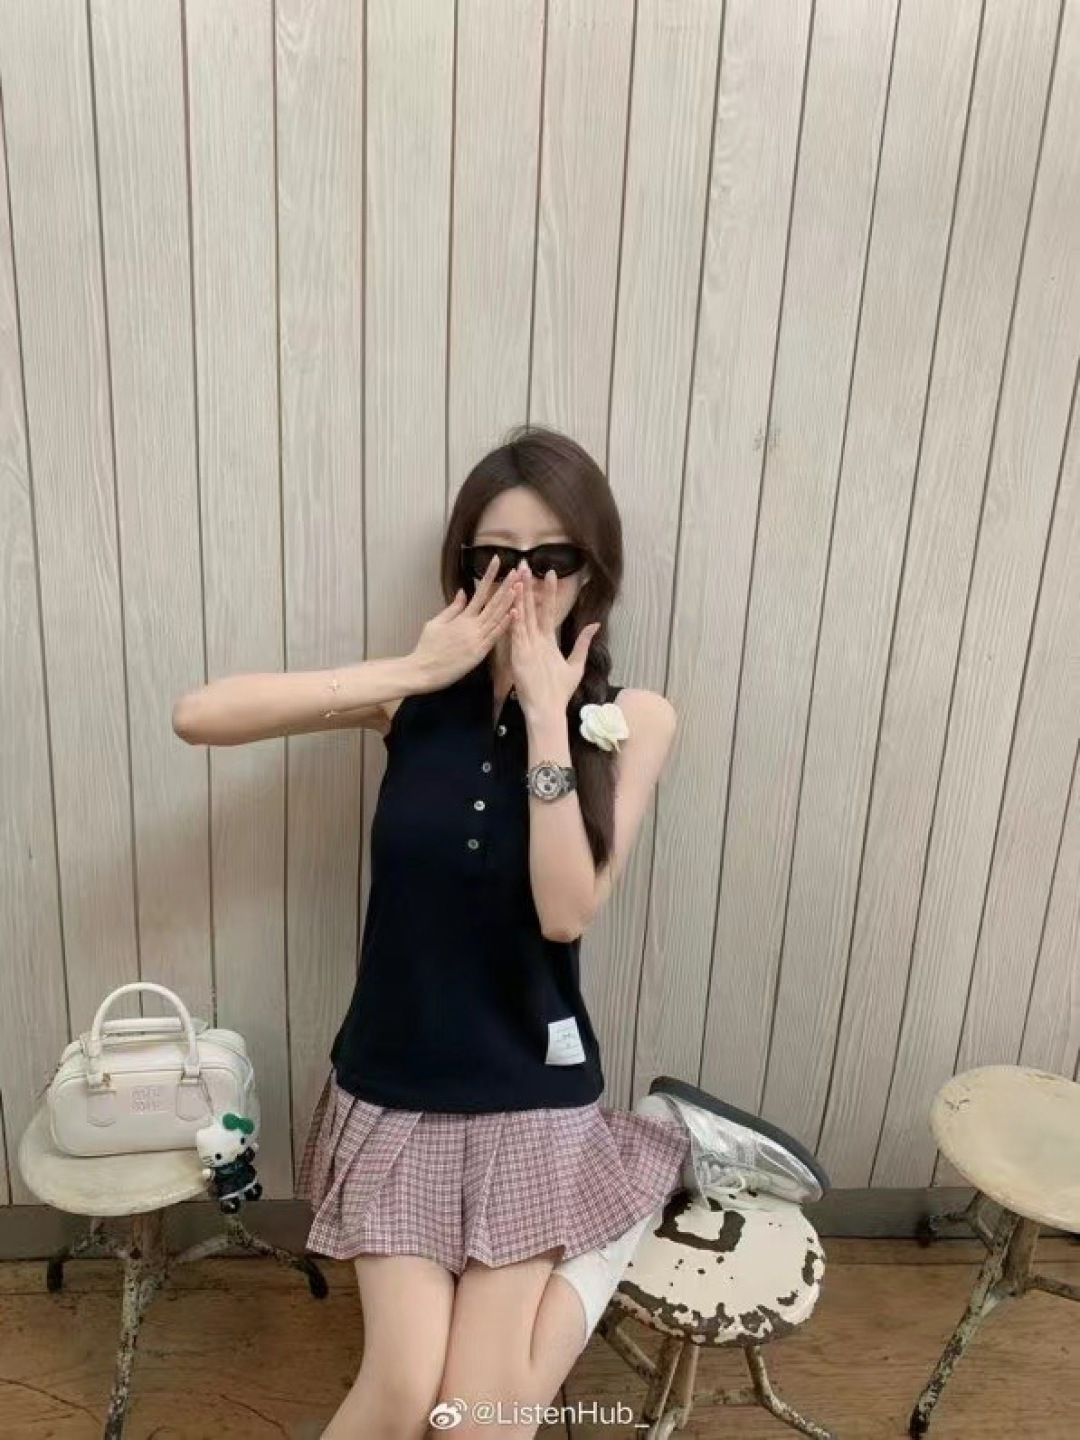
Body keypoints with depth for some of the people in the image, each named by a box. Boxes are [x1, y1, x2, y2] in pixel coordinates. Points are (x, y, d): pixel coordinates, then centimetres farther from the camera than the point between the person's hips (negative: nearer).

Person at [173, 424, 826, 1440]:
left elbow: (568, 909, -20)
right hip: (393, 1087, 2)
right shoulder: (417, 696, -8)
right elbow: (196, 716, -18)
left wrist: (547, 715, -25)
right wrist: (414, 670, -22)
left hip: (531, 1095, -1)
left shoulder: (631, 718, -10)